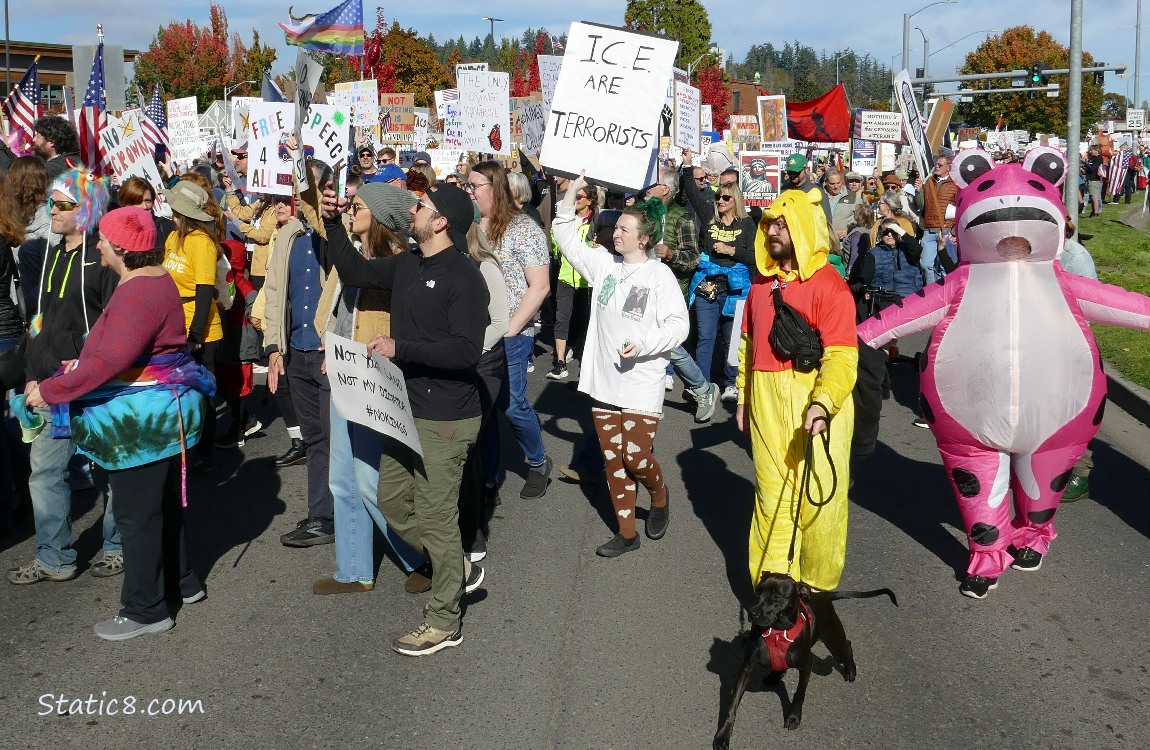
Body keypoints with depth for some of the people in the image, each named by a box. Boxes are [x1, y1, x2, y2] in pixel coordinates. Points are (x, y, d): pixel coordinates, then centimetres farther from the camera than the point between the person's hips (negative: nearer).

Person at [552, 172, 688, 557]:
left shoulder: (659, 275, -9)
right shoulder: (604, 263, 6)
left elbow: (678, 324, -11)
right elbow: (567, 239, 10)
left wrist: (644, 344, -23)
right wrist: (571, 193, 3)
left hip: (641, 385, -5)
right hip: (604, 381, 6)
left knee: (636, 457, -7)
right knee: (613, 460, 9)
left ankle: (659, 495, 28)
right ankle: (627, 533, 22)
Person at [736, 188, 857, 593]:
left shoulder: (829, 285, -10)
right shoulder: (763, 281, 12)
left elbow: (842, 354, -18)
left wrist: (823, 404, -31)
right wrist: (743, 396, 18)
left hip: (815, 403, -6)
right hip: (766, 403, 6)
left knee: (818, 496, 2)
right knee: (771, 494, 11)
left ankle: (817, 587, 18)